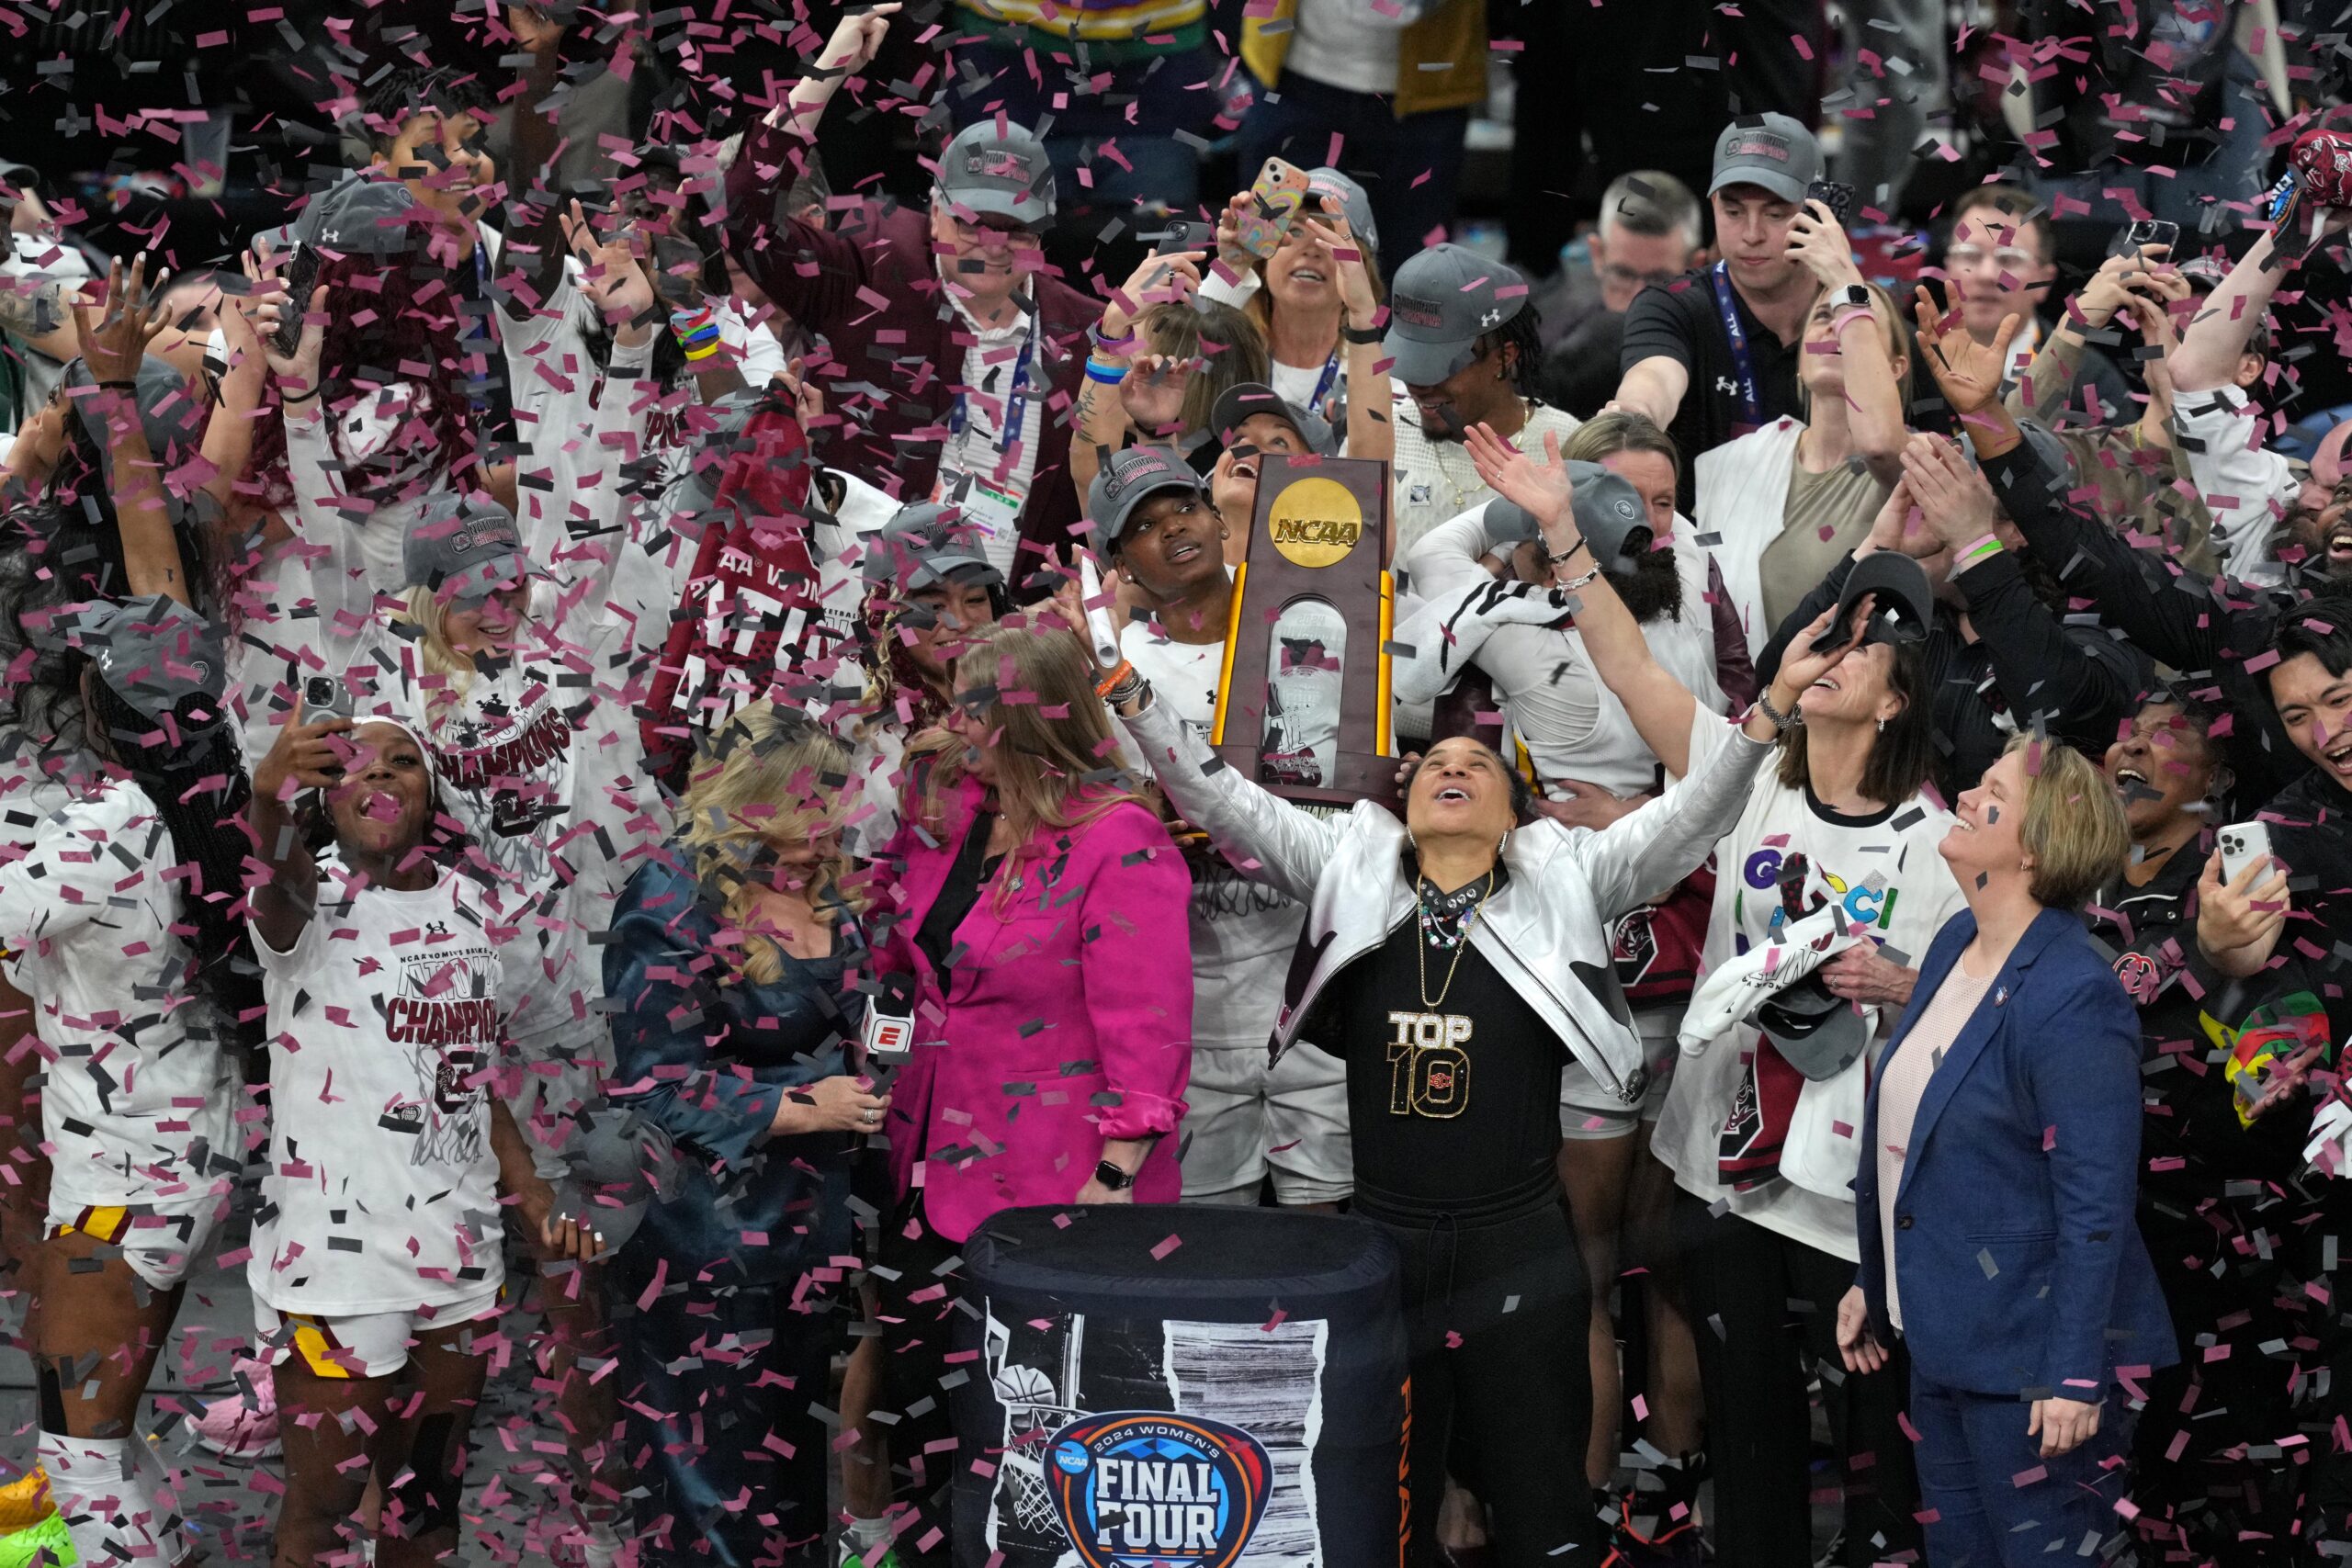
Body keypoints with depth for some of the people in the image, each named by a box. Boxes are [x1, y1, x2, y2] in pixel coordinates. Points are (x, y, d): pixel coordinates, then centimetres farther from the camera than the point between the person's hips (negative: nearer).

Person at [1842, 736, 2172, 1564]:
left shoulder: (2073, 998, -21)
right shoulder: (1956, 943, 6)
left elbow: (2097, 1207, -21)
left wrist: (2075, 1378, -22)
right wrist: (1871, 1281, 19)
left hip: (2029, 1357, -9)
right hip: (1942, 1340, 9)